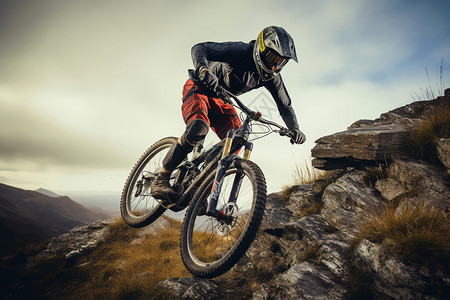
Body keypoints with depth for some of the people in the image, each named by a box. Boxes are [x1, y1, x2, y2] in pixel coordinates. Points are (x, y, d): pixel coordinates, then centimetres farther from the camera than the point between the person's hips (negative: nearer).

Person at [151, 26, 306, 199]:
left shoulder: (272, 76, -8)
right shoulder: (241, 51, -25)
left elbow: (285, 106, 0)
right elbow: (199, 48, -28)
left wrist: (295, 129, -18)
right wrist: (203, 68, -51)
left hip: (219, 100, 6)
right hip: (198, 88, -5)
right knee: (199, 128, -35)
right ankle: (161, 179, -18)